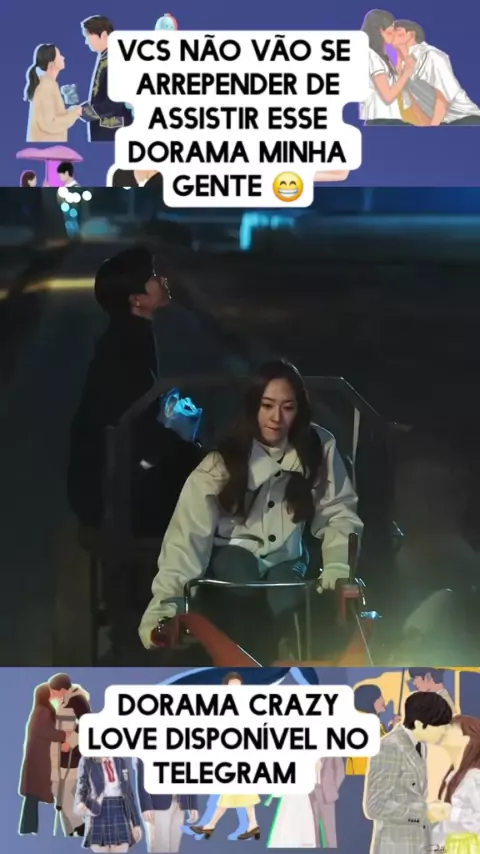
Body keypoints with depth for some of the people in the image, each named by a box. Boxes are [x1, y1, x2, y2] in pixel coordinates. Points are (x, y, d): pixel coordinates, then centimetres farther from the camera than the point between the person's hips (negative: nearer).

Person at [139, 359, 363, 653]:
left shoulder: (319, 447, -15)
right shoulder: (225, 459, -22)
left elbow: (339, 512, -10)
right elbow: (189, 532, -30)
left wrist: (338, 568, -30)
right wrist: (164, 608, -41)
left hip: (287, 556, 2)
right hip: (233, 551, -1)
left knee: (286, 607, -29)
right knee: (240, 570, -34)